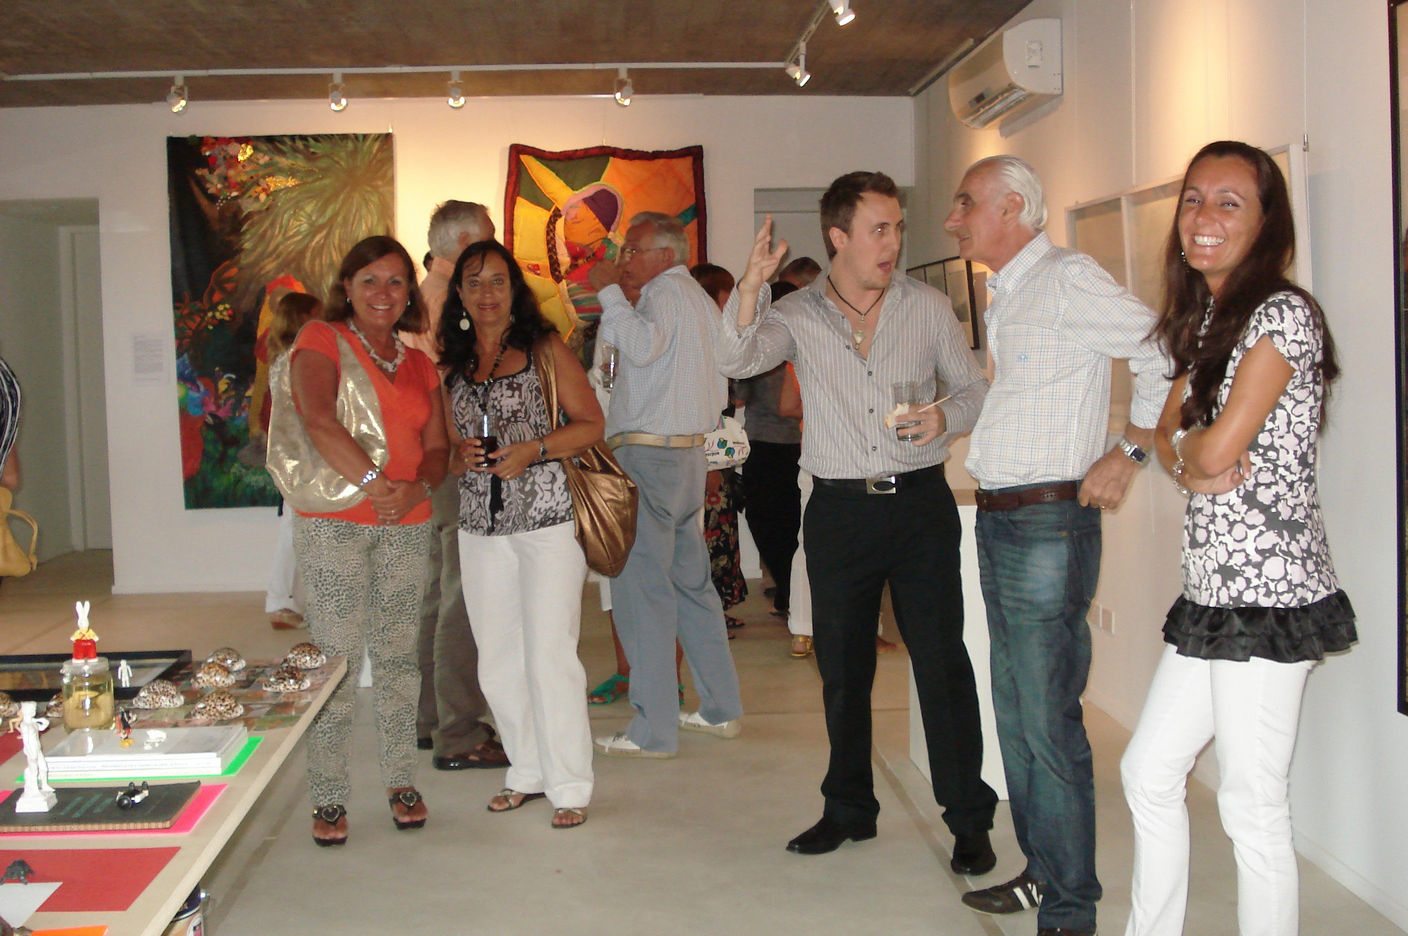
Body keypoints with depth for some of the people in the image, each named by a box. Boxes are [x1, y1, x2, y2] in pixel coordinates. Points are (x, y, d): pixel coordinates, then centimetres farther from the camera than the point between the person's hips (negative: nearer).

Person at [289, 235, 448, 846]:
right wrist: (375, 483, -21)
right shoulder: (321, 341, 1)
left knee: (398, 657, 9)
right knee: (337, 660, -5)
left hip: (407, 524, 5)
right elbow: (319, 422, -15)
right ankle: (328, 799, 4)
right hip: (333, 522, -4)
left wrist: (417, 487, -11)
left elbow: (437, 447, 10)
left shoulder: (418, 364, 16)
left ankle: (401, 782, 20)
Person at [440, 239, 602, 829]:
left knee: (550, 655, -6)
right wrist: (461, 454, -1)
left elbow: (591, 425, 0)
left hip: (546, 515, -5)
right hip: (480, 524, 5)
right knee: (497, 659, 7)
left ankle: (569, 785, 5)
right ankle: (528, 772, 21)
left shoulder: (545, 348, 2)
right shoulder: (451, 365, 14)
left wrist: (532, 450, -13)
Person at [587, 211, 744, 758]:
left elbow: (643, 346, -28)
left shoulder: (666, 290, -8)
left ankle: (653, 730, -7)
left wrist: (608, 291, -17)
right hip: (690, 451, 10)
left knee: (641, 590, -8)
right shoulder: (701, 299, 21)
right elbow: (718, 388, 23)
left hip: (648, 455, -10)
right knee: (692, 584, 15)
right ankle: (722, 709, 22)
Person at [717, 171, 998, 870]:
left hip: (920, 502, -1)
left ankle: (969, 818, 10)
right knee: (841, 664, 10)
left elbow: (976, 388, 12)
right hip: (838, 509, 1)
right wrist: (751, 285, -29)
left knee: (942, 659, -2)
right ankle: (848, 808, 27)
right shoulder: (797, 315, 2)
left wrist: (946, 416, -10)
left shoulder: (927, 308, 5)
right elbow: (736, 360, -15)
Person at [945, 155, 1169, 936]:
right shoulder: (1005, 294, 16)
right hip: (998, 521, 10)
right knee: (1014, 710, 16)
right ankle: (1042, 871, 29)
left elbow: (1166, 352, -17)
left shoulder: (1068, 279, -12)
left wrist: (1129, 454, -13)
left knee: (1048, 722, -5)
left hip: (1048, 525, -10)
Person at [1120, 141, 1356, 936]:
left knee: (1252, 806, -2)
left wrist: (1189, 446, 2)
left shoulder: (1282, 313, -13)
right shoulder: (1203, 320, 15)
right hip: (1213, 589, 9)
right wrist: (1193, 464, -8)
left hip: (1268, 590, -9)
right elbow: (1169, 433, 14)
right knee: (1149, 772, 16)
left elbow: (1219, 446, -20)